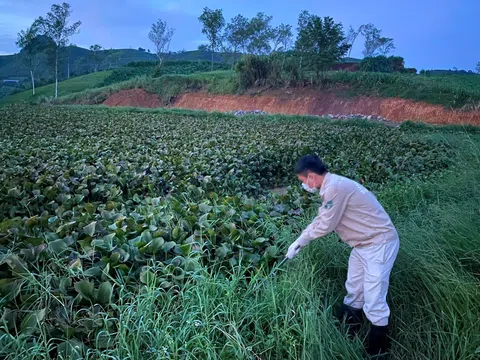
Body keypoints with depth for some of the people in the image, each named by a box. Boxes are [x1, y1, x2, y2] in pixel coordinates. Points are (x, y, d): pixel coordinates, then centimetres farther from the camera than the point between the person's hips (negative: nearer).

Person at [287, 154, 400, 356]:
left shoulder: (335, 187, -24)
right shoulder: (330, 187, 8)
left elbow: (326, 226, -19)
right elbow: (320, 220, 18)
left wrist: (301, 240, -1)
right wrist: (298, 242, 19)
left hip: (380, 243, -10)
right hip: (363, 244, 10)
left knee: (373, 301, -5)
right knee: (353, 293, 20)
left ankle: (377, 351, 9)